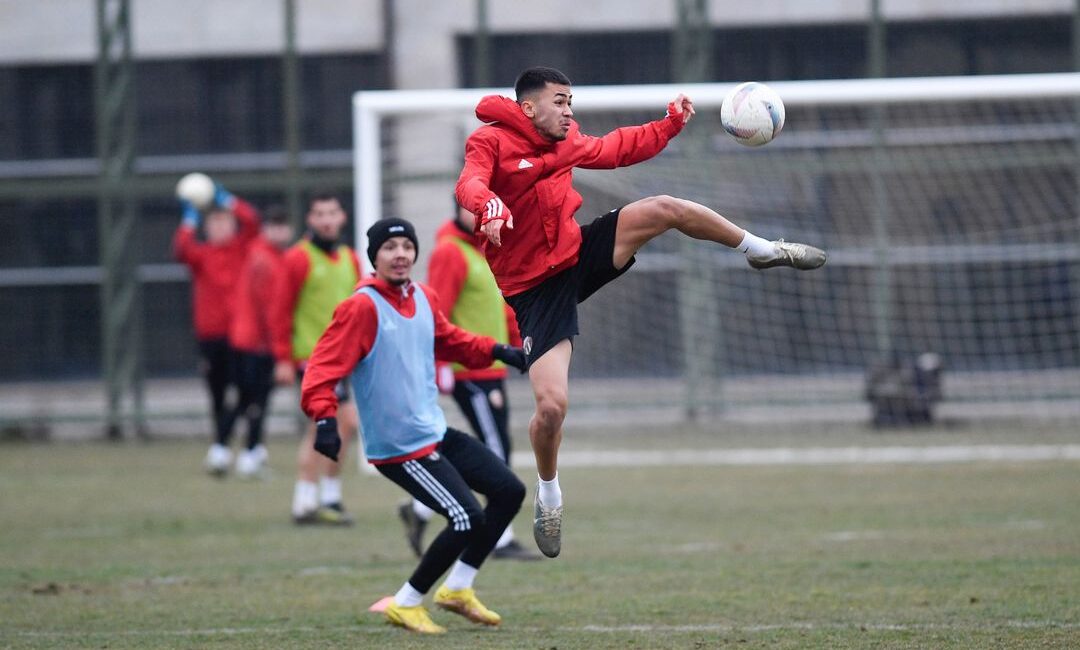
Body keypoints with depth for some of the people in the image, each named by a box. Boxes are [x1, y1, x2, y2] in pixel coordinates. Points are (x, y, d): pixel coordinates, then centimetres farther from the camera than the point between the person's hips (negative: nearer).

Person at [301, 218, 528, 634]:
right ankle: (406, 604, 2)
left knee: (509, 492, 11)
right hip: (398, 447, -9)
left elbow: (447, 339, 27)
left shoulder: (425, 299, 7)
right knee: (467, 518, -16)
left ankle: (458, 588, 23)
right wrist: (324, 416, -37)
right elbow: (325, 364, -23)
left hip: (436, 433, 9)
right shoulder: (361, 308, -17)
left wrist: (497, 351, 17)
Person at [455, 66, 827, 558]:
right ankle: (548, 494, 14)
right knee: (551, 405, -15)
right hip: (536, 290, -6)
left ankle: (760, 250, 17)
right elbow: (471, 184, -36)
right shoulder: (489, 142, -16)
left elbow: (616, 150, 22)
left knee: (664, 209, -6)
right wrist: (490, 205, -59)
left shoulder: (565, 142, 5)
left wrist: (672, 124, 16)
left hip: (578, 255, 6)